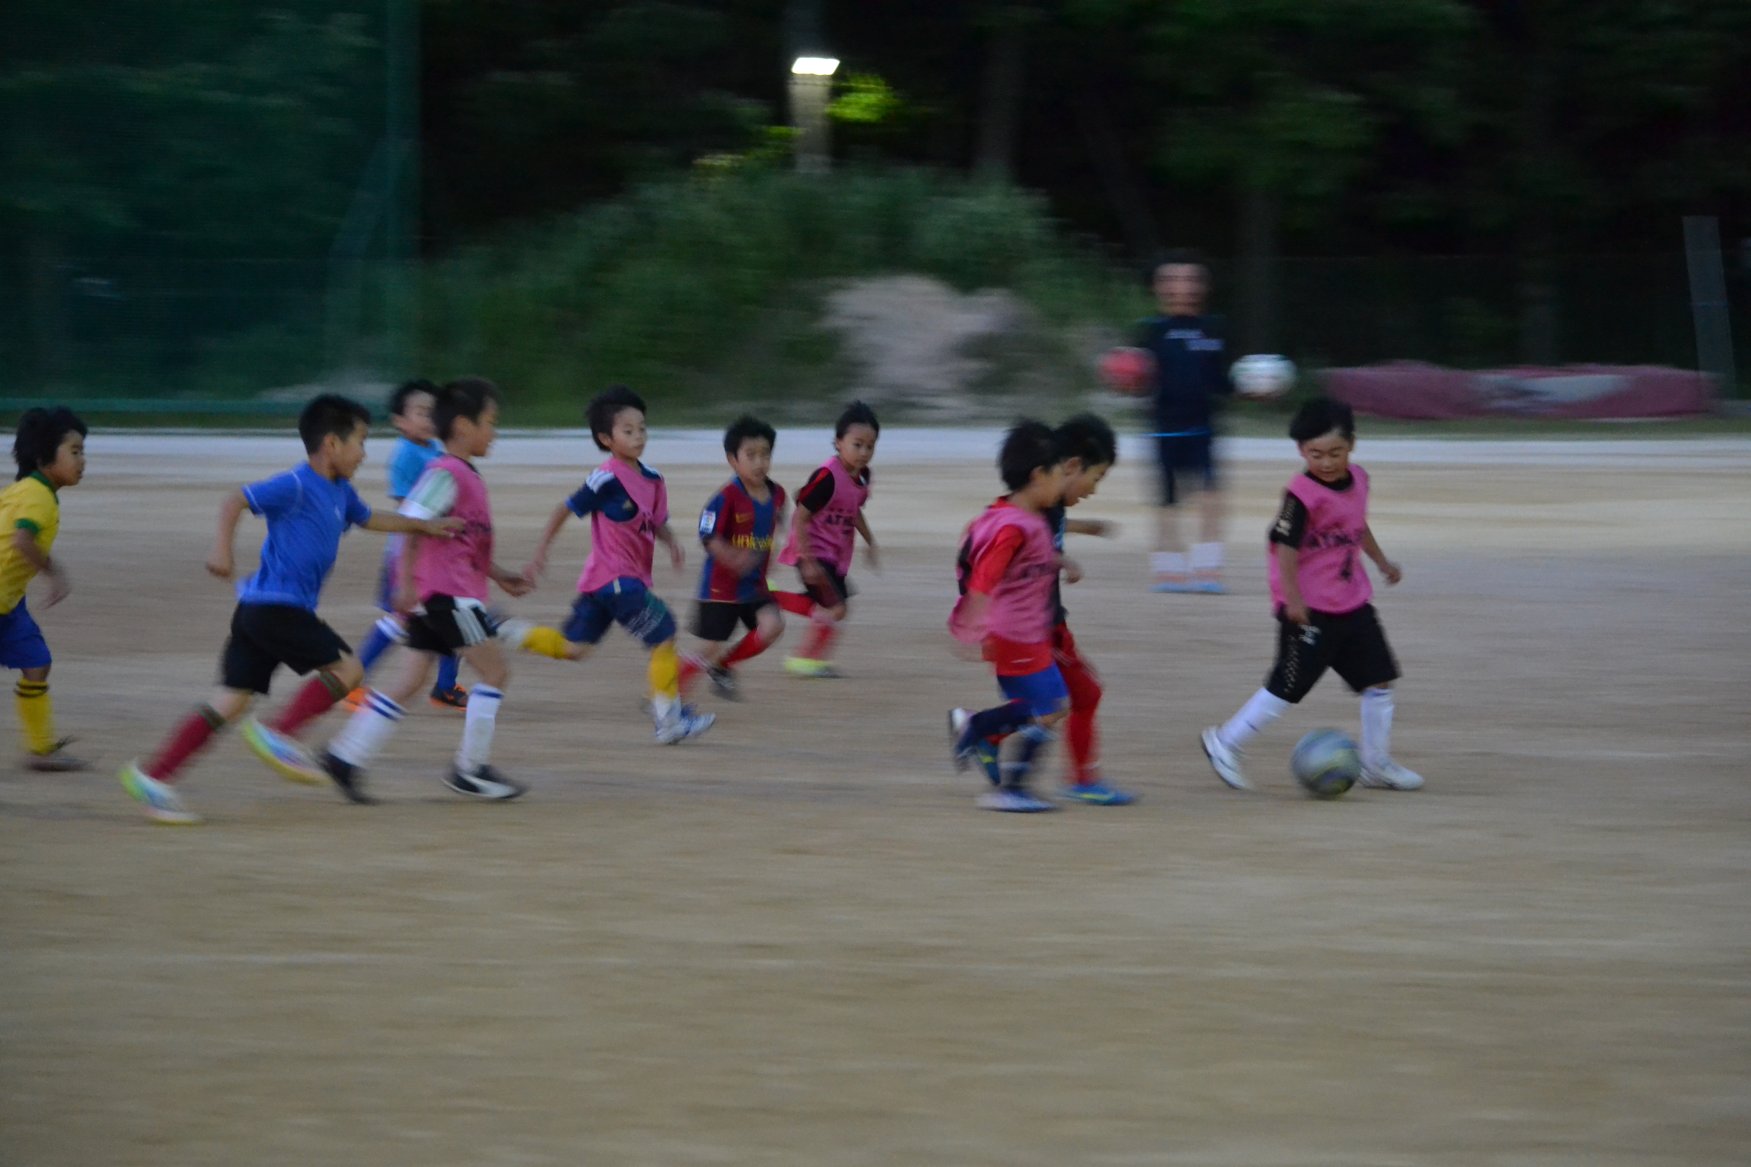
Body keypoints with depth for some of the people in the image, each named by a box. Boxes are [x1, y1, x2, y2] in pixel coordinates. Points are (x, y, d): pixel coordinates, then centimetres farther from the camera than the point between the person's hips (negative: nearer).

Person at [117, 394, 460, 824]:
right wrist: (222, 547, -30)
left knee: (232, 700, 5)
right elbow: (236, 501, -17)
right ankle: (278, 734, -6)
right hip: (274, 606, -9)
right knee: (347, 668, -7)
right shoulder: (296, 486, -12)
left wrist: (424, 526, 37)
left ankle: (153, 775, 3)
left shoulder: (339, 492, 17)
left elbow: (368, 518, 36)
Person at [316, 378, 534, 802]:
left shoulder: (467, 477, 19)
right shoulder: (446, 475, -12)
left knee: (412, 679, 8)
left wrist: (499, 575, 26)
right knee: (495, 670, -5)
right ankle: (471, 769, -1)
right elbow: (410, 526, -20)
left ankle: (346, 756, 6)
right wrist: (406, 583, -25)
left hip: (433, 595, 10)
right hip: (447, 591, -10)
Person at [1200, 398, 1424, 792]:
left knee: (1379, 679, 9)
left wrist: (1382, 562, 34)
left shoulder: (1358, 480, 5)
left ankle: (1377, 764, 21)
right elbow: (1285, 546, -21)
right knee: (1289, 684, -6)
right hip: (1309, 610, -8)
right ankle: (1225, 742, 8)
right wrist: (1293, 598, -26)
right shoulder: (1302, 494, -19)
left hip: (1353, 603, 8)